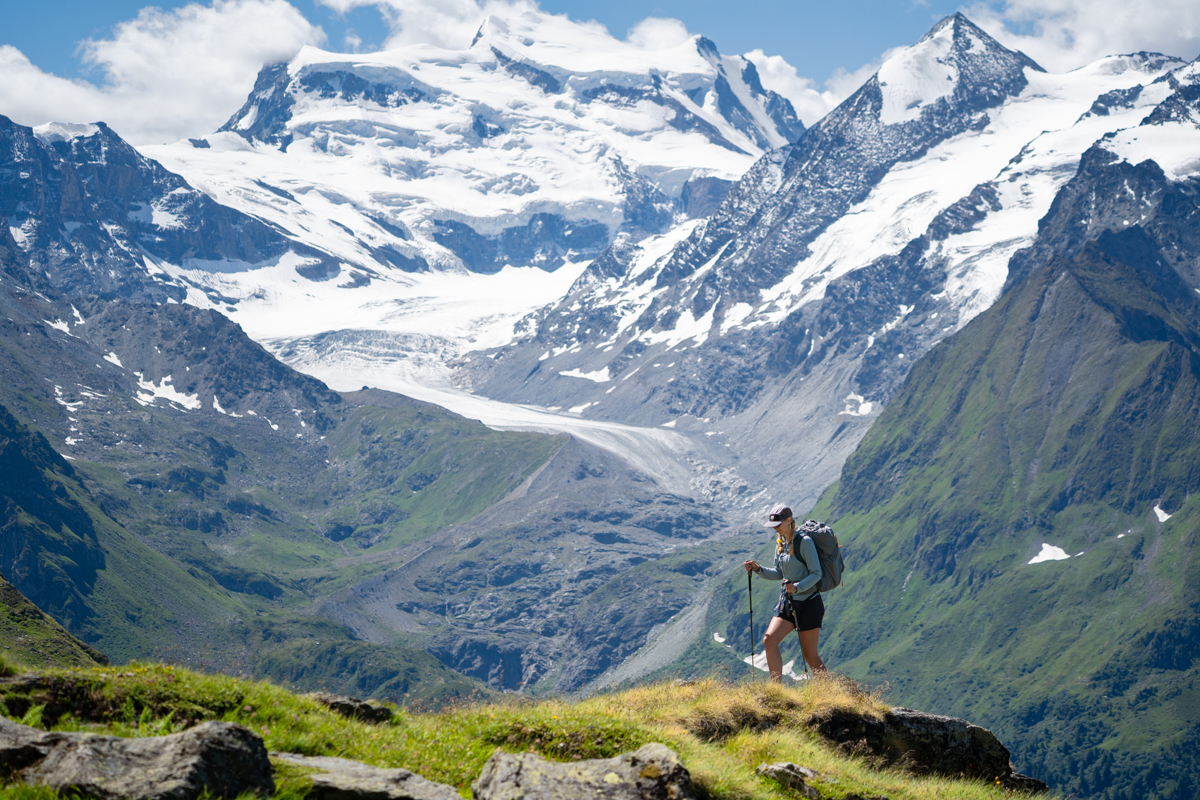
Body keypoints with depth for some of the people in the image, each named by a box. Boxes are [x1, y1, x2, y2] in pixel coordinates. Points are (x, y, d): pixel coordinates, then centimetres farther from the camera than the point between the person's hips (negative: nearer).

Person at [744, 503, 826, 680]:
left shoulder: (804, 542, -14)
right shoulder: (780, 543, 9)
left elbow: (817, 573, -16)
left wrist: (798, 587, -29)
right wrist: (759, 569, -1)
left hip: (809, 602, -7)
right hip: (787, 601, 7)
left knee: (809, 654, 1)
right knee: (769, 640, -11)